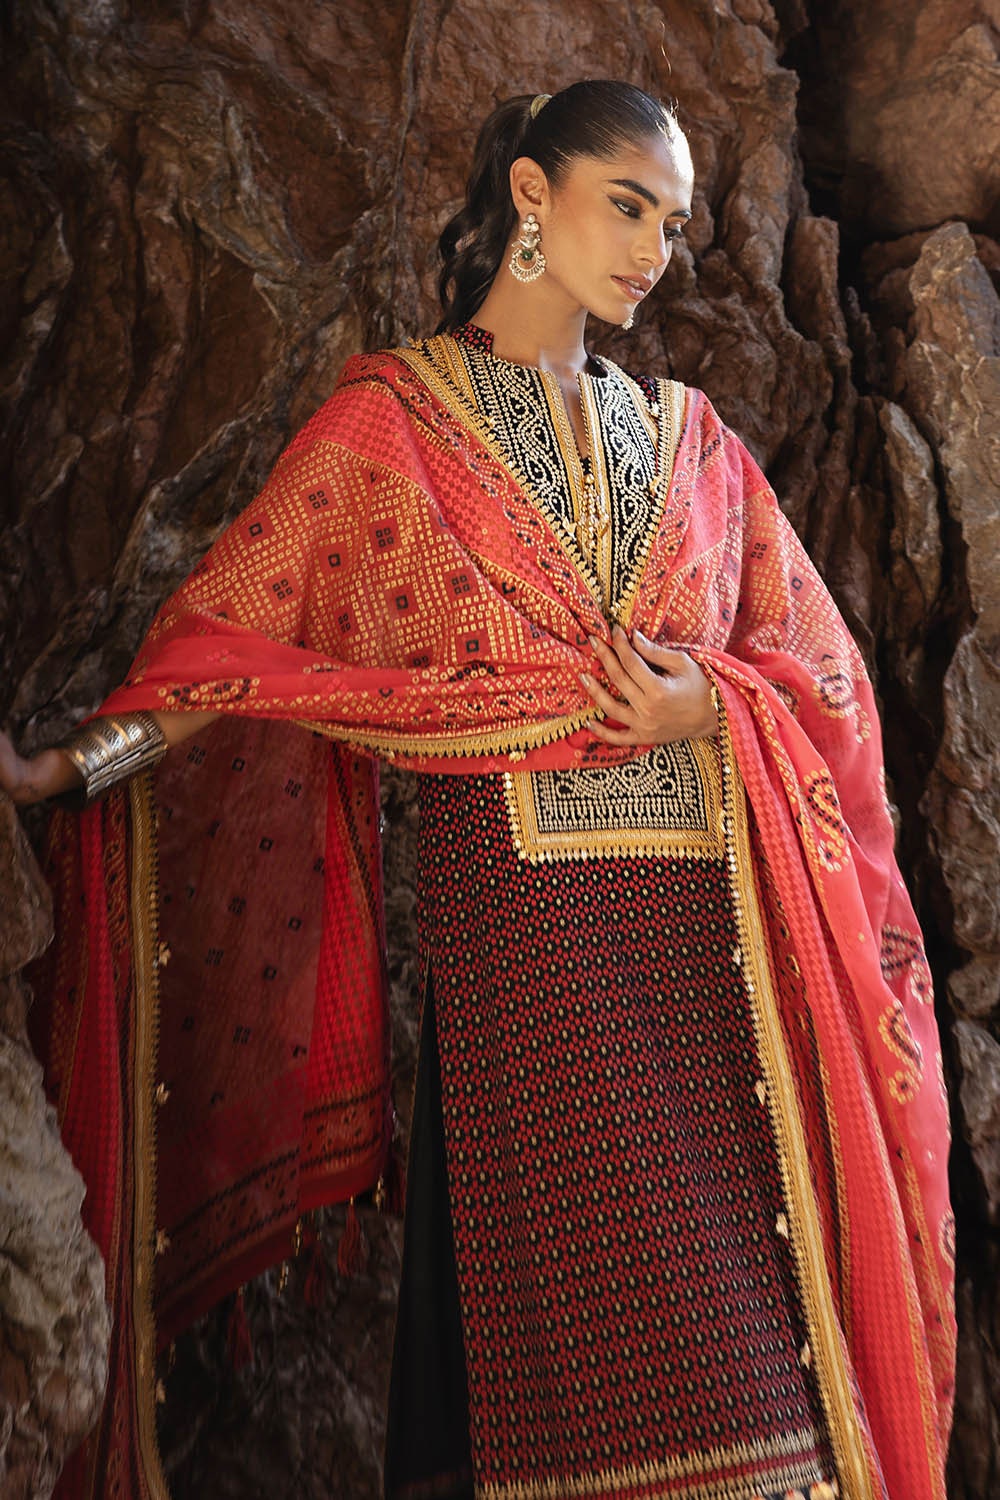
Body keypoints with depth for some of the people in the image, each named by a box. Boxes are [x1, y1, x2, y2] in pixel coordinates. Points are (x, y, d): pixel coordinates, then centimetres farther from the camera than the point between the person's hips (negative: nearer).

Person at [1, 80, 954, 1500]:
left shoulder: (687, 434, 19)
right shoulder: (392, 414, 8)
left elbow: (815, 655, 15)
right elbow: (238, 622, 2)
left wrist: (709, 699, -5)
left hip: (710, 902, 4)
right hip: (520, 891, -4)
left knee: (737, 1271, 3)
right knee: (588, 1293, -4)